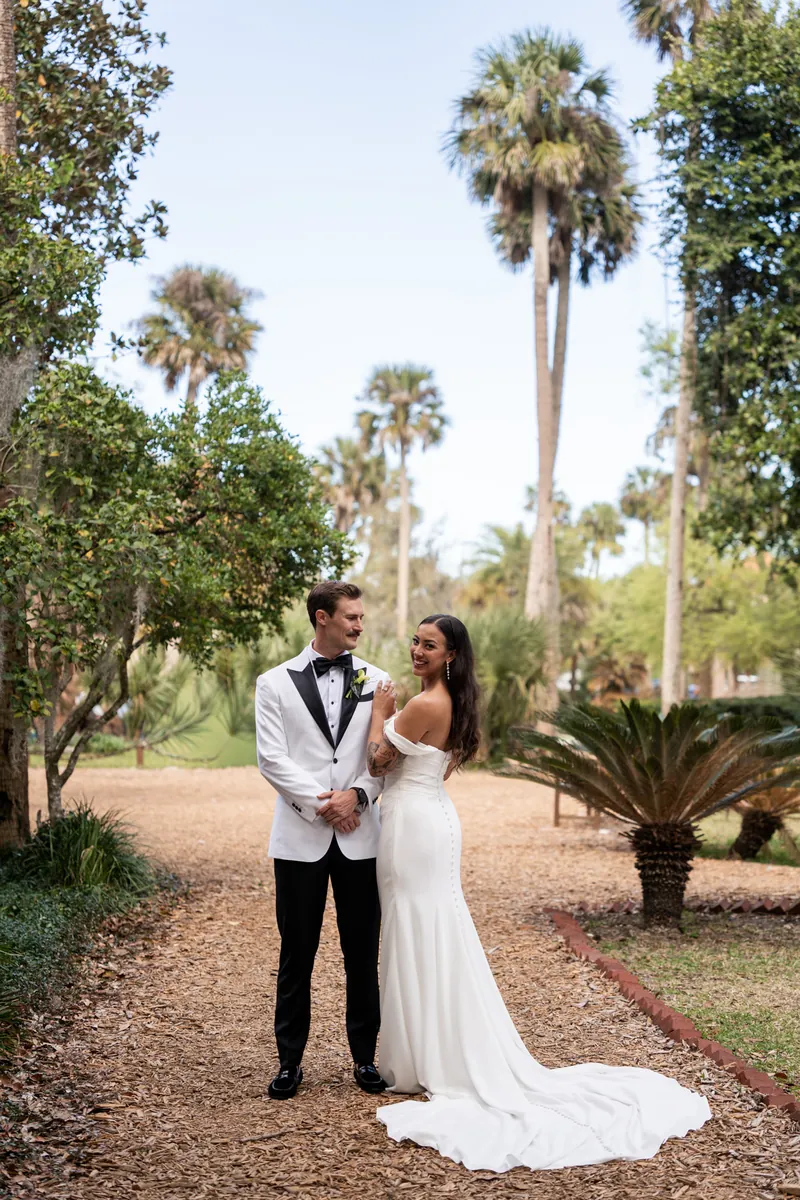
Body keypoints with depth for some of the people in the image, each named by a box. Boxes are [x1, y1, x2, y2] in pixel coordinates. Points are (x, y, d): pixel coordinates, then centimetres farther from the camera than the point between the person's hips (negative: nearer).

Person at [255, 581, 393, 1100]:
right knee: (297, 954, 6)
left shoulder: (378, 681, 7)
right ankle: (290, 1059, 18)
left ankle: (365, 1056, 20)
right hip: (301, 837, -1)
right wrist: (321, 803, -12)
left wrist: (356, 795, -13)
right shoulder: (276, 683, 3)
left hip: (361, 837, 1)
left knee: (363, 954, 7)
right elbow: (272, 759, -4)